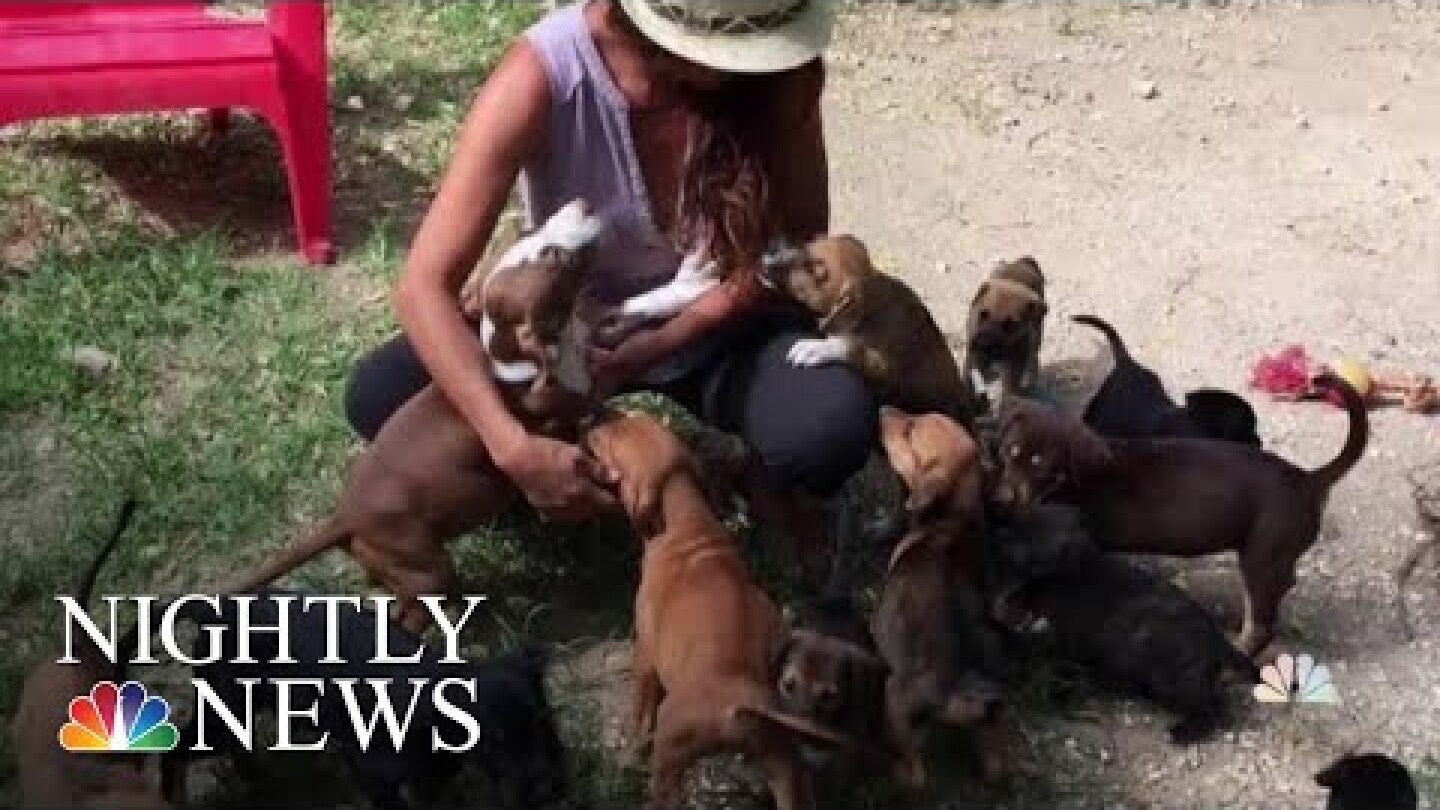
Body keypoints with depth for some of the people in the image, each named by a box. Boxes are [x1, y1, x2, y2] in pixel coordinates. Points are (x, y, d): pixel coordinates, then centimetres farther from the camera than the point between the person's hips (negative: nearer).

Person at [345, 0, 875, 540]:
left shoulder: (777, 72, -25)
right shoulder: (542, 74, -30)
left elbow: (803, 243, -12)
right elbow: (425, 287, -32)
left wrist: (650, 349, -23)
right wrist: (517, 451, -43)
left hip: (716, 328, 0)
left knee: (835, 423, -31)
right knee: (380, 399, -23)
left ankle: (781, 488, 6)